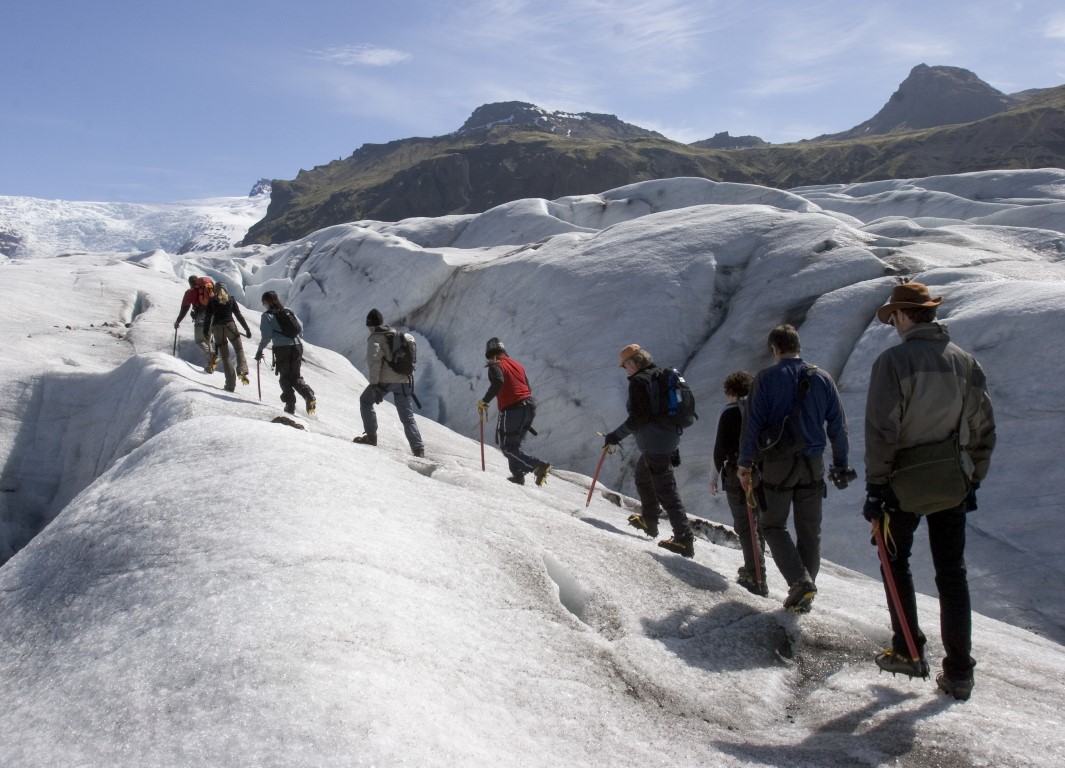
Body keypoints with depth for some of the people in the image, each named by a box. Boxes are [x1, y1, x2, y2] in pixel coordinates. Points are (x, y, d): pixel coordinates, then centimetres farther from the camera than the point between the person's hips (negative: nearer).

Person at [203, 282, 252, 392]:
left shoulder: (211, 301, 7)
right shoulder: (231, 301, 9)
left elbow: (207, 317, 3)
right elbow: (239, 316, 6)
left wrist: (206, 331, 9)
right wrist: (247, 329, 9)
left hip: (217, 328, 0)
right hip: (230, 326, 0)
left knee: (225, 357, 5)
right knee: (239, 350, 13)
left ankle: (230, 384, 0)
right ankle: (242, 371, -16)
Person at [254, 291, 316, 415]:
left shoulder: (267, 316, -3)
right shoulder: (289, 311, 13)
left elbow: (266, 336, -9)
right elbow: (300, 328, 14)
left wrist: (260, 350, 1)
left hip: (282, 349, -5)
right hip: (297, 346, 5)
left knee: (285, 378, 10)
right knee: (296, 377, 14)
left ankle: (290, 405, 5)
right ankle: (309, 396, -9)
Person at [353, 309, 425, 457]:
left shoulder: (375, 338, -1)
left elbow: (374, 360, -15)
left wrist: (374, 384, -18)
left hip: (385, 380, -6)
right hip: (405, 380, 6)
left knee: (365, 401, 20)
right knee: (407, 417, 8)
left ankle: (371, 436, 16)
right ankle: (418, 449, -2)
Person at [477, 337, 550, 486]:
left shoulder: (495, 366, -3)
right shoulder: (516, 364, 19)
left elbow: (498, 383, -24)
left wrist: (484, 401, -16)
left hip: (512, 410, -8)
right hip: (530, 406, 8)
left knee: (508, 448, -1)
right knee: (514, 444, 23)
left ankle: (539, 466, -16)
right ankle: (518, 475, 18)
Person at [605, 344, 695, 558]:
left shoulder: (639, 381, -14)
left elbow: (638, 417, -21)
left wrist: (616, 436, -13)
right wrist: (674, 448, 24)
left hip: (654, 443, -10)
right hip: (670, 438, 10)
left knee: (666, 490, -7)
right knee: (642, 477, 28)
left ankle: (685, 539, -7)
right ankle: (649, 521, 41)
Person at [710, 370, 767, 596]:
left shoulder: (731, 412, -9)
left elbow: (720, 448, -11)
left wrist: (714, 475, 0)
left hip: (738, 476, -6)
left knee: (745, 526, -1)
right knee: (758, 523, 19)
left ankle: (757, 578, -6)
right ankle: (752, 567, 33)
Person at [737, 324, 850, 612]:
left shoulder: (766, 378, -7)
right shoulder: (822, 378, 4)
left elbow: (752, 423, -10)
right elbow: (838, 426, 7)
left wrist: (744, 464, -2)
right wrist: (840, 465, 15)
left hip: (777, 463, -3)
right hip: (813, 465, 4)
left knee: (773, 525, 10)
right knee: (809, 531, 12)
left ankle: (800, 580, -9)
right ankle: (803, 596, 16)